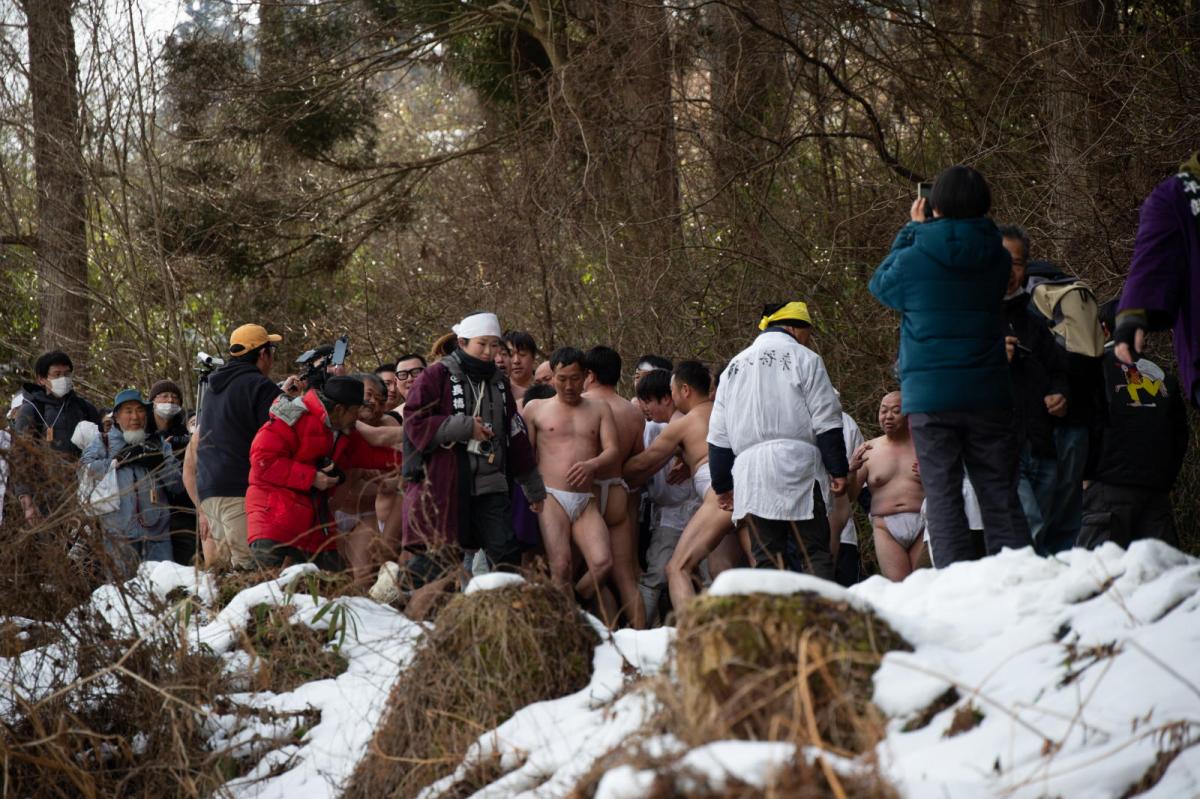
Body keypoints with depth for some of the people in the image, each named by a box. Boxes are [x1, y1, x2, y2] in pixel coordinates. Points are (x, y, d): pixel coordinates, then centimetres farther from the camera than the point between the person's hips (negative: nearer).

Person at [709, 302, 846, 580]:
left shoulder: (735, 366, 21)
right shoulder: (804, 359, 5)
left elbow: (718, 435, 21)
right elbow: (826, 422, -2)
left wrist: (723, 486, 25)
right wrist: (838, 470, 1)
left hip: (749, 472, 4)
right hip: (797, 465, -4)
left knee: (764, 559, 1)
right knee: (816, 554, -4)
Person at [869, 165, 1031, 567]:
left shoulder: (914, 259, -9)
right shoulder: (997, 259, 1)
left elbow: (881, 284, 12)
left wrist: (912, 231, 17)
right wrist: (923, 233, 17)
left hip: (930, 397, -3)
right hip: (989, 395, 3)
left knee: (943, 500, -1)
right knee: (1001, 501, 6)